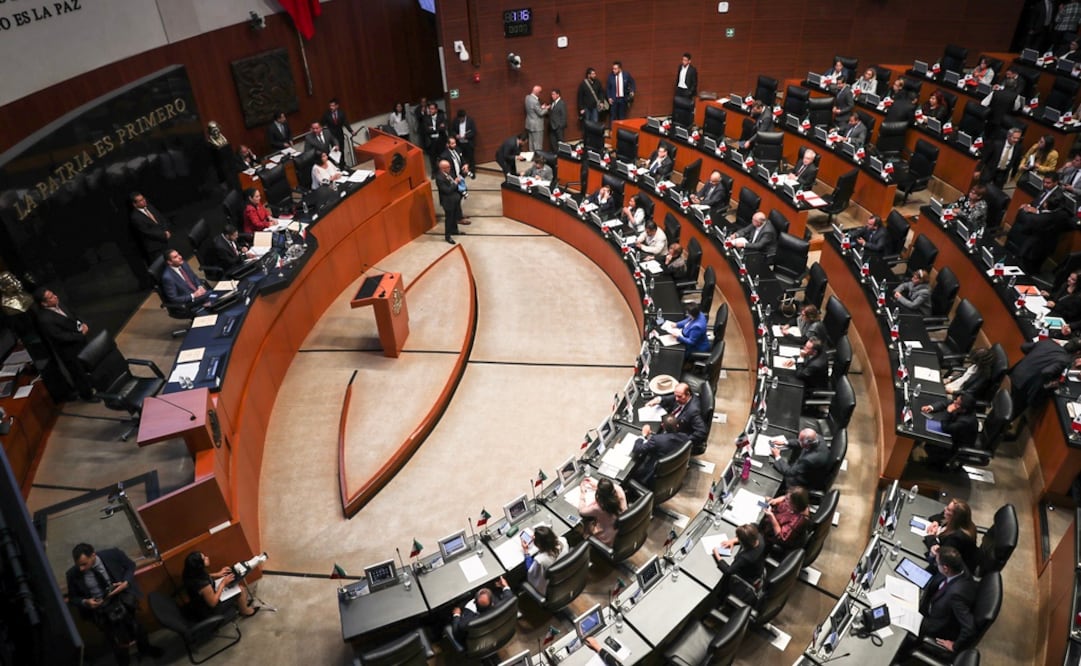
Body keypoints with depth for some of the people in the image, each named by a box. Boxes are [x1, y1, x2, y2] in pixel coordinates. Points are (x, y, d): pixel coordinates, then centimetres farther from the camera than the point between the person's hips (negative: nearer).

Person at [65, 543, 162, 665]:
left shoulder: (112, 554, -14)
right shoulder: (73, 574, -10)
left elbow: (130, 566, 4)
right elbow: (72, 598, 6)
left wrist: (126, 583, -13)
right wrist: (85, 602, -15)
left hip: (121, 595, 2)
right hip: (98, 606, -2)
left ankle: (144, 648, 9)